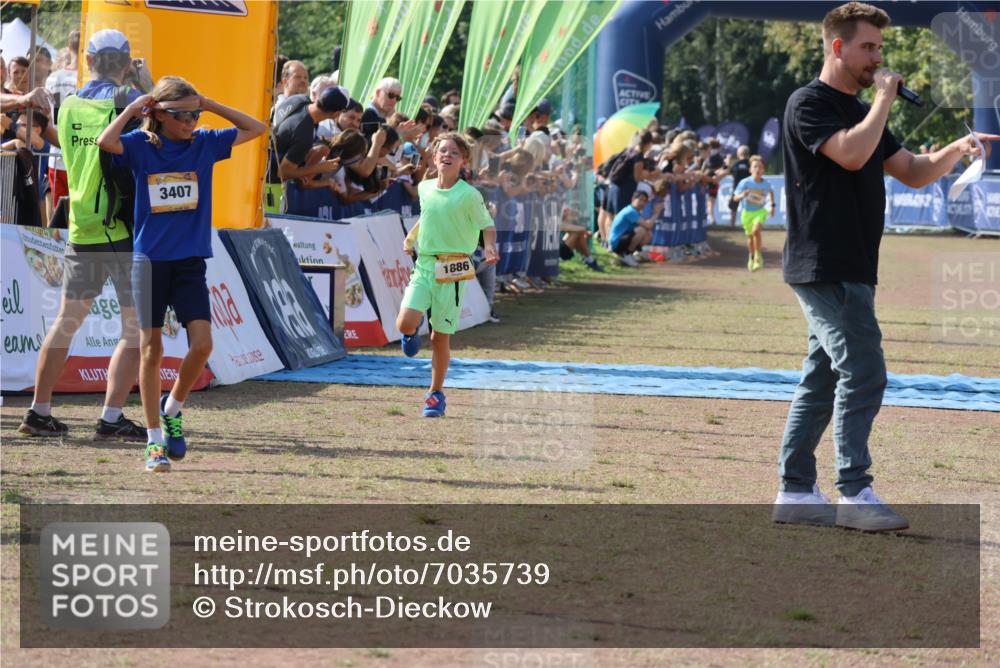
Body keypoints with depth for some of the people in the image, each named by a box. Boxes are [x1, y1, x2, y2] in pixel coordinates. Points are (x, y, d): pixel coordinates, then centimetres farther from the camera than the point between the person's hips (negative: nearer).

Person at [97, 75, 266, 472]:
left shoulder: (204, 143, 4)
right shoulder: (142, 145, -5)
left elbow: (256, 128, 8)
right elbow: (105, 142, -25)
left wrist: (210, 105, 1)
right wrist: (133, 108, -12)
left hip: (191, 261, 2)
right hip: (149, 260, -2)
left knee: (202, 343, -10)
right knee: (150, 350, 1)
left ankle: (172, 410, 15)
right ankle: (154, 439, 8)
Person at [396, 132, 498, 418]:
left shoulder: (469, 195, -7)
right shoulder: (424, 188, 7)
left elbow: (488, 226, 0)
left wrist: (490, 247, -19)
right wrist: (411, 236, 16)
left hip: (453, 271, -3)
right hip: (424, 266, 3)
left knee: (441, 336, 2)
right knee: (405, 323, -17)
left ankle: (436, 393, 18)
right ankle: (413, 332, 22)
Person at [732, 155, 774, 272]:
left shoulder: (766, 184, -11)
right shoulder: (745, 183, -18)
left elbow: (771, 192, 14)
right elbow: (735, 198, -23)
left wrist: (772, 205, 14)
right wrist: (742, 195, -43)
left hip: (760, 211, -1)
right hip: (747, 212, 1)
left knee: (756, 229, -27)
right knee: (750, 236, 13)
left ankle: (758, 256, -14)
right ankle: (752, 257, 40)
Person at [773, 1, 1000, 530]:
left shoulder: (861, 111, 20)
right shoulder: (809, 104, -8)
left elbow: (913, 172, 19)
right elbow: (851, 154, -24)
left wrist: (956, 150, 2)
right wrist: (884, 100, -13)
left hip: (852, 270, 10)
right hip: (825, 267, -10)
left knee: (823, 381, 9)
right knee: (863, 374, -14)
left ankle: (795, 493, 12)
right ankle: (855, 495, -15)